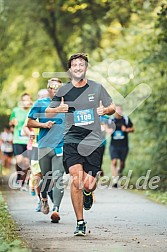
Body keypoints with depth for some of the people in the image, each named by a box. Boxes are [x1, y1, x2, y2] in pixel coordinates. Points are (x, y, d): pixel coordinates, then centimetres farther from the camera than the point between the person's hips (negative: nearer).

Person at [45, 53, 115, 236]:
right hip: (71, 141, 0)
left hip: (93, 141, 0)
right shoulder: (63, 91, 5)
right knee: (76, 179, -17)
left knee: (88, 184, -5)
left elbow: (112, 108, 15)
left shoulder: (97, 88, 5)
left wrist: (105, 110, -8)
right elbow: (47, 112, 12)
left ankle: (88, 194, 37)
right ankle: (80, 223, -3)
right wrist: (58, 109, -10)